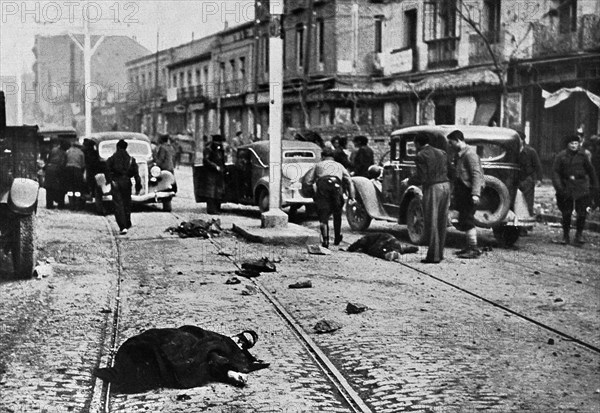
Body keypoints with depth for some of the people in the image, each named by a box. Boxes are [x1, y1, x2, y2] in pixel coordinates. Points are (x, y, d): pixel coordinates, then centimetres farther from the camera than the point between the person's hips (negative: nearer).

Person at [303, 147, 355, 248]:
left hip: (322, 184, -1)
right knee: (337, 214, 20)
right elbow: (349, 181, 21)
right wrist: (351, 197, 17)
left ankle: (325, 241, -9)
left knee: (323, 214, 2)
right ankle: (337, 238, 22)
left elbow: (307, 180, 16)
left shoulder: (318, 165, 27)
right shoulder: (339, 165, 32)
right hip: (336, 185, 1)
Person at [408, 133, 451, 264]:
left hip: (432, 189, -7)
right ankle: (439, 252, 18)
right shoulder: (441, 153, 14)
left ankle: (433, 256, -1)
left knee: (431, 224, -1)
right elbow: (447, 173, 12)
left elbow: (421, 178, -13)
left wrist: (409, 182, 5)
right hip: (446, 186, 7)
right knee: (441, 223, 13)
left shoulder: (420, 156, -7)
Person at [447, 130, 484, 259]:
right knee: (464, 221, 14)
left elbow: (476, 174, -20)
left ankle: (474, 249, -5)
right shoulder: (459, 154, 17)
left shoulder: (470, 154, -14)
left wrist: (475, 194, -28)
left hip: (469, 192, -10)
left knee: (467, 220, -9)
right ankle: (470, 247, 23)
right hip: (462, 192, 10)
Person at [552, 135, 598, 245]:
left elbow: (591, 171, 11)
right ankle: (565, 236, 17)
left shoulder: (583, 156, 2)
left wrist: (594, 185, 10)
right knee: (566, 213, 5)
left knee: (582, 213, -5)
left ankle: (579, 235, 10)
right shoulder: (561, 156, -1)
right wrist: (559, 187, -12)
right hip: (566, 188, 0)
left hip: (581, 187, 0)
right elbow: (555, 172, -2)